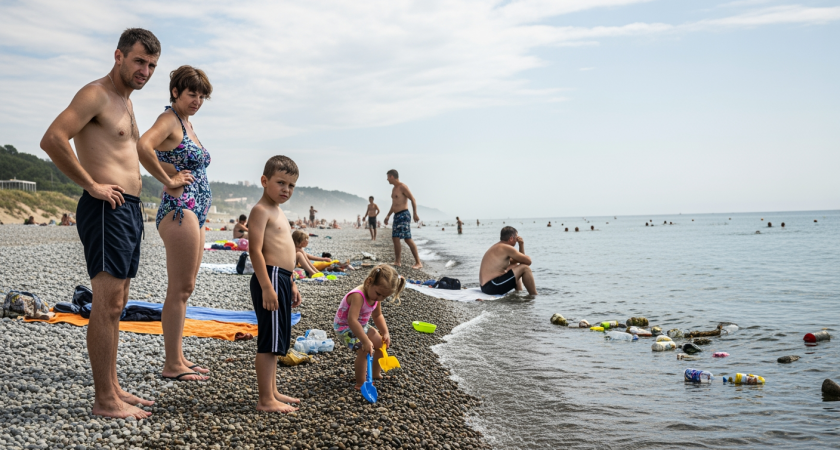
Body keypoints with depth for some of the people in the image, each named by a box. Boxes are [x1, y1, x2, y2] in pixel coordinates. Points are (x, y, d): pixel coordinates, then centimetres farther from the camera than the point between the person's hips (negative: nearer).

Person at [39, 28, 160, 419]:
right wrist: (92, 185, -18)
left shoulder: (124, 101, 21)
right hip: (107, 210, -10)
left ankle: (112, 389, 21)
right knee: (107, 305, -9)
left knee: (115, 305, 12)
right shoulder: (96, 94, -9)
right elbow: (52, 139, -24)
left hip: (129, 209, 10)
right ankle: (104, 400, -3)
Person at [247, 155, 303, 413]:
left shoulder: (278, 212, 21)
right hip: (270, 278, -10)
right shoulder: (261, 210, -10)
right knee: (269, 341, -6)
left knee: (276, 341, 16)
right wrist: (267, 287, -25)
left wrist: (291, 284, 24)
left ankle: (272, 392, 26)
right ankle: (265, 400, 0)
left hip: (282, 279, 10)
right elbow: (256, 251, -19)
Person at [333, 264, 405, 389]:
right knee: (364, 349, -26)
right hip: (345, 327, -9)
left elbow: (377, 315, 8)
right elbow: (352, 320, -44)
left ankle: (375, 373, 29)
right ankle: (360, 384, -15)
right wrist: (366, 341, -44)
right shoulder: (358, 296, -35)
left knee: (382, 343, 11)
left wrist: (385, 332, -5)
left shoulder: (376, 295, -7)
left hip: (362, 326, 9)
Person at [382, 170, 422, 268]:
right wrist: (388, 216, 24)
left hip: (404, 215, -9)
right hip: (397, 216, 9)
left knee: (407, 239, -13)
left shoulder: (403, 187, -9)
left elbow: (413, 199, -15)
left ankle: (418, 262, -13)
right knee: (395, 238, 6)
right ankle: (397, 262, 11)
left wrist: (415, 214, -21)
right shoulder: (394, 189, 19)